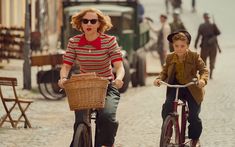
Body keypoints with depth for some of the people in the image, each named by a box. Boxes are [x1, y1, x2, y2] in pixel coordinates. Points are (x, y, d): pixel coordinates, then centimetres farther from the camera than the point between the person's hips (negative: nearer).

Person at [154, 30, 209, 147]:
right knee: (166, 108, -20)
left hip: (192, 89, -2)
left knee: (193, 115, -6)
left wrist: (203, 79, -29)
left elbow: (203, 69, -8)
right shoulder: (170, 58, 4)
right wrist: (159, 79, -13)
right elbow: (165, 72, 9)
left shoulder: (194, 56, -5)